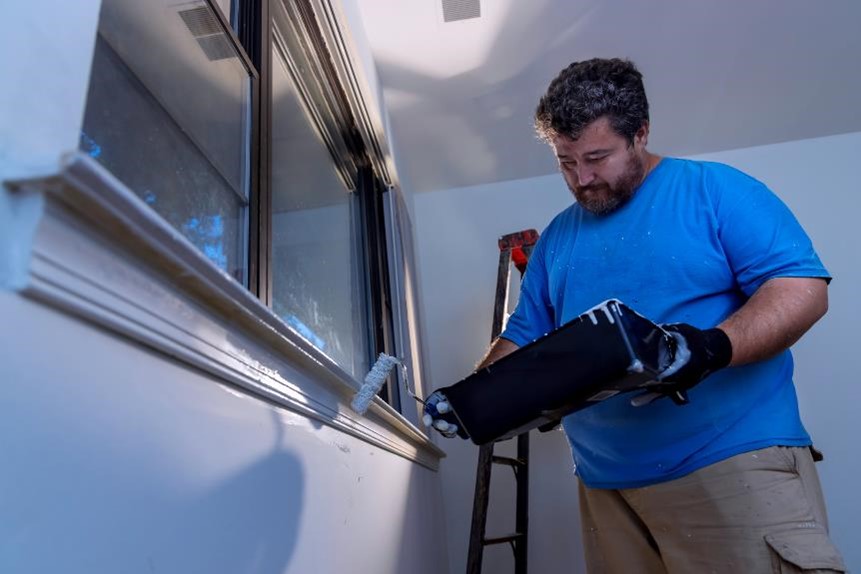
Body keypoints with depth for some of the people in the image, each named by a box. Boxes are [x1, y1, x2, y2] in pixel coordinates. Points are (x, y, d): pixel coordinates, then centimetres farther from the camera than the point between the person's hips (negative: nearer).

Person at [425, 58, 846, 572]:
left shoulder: (714, 189, -2)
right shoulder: (556, 238, 13)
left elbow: (804, 288, -10)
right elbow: (524, 338, 15)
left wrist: (714, 347, -27)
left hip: (735, 461, -4)